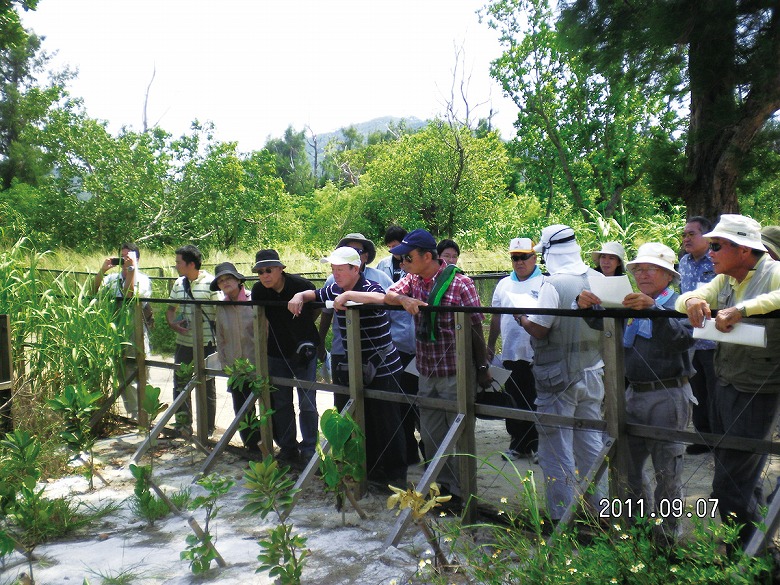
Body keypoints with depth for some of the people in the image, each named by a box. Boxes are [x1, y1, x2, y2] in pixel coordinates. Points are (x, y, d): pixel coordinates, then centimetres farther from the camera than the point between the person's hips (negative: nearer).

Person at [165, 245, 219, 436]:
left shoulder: (211, 283, -11)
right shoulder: (179, 283, 9)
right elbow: (171, 308, 17)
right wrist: (172, 323, -4)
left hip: (207, 344, -6)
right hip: (183, 343, 6)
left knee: (207, 386, 7)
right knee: (180, 384, 10)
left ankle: (208, 429, 19)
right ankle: (183, 425, 23)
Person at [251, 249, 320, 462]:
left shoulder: (301, 285, -19)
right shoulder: (258, 291, -8)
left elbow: (317, 310, -2)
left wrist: (307, 342, -2)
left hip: (304, 350, -4)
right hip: (276, 353, 4)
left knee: (307, 403, -1)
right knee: (280, 403, 10)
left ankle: (309, 449, 11)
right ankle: (287, 448, 23)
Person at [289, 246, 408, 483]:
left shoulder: (370, 288, -17)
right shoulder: (335, 290, 6)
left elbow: (381, 298, -40)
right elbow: (314, 294, 23)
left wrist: (348, 295, -34)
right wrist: (299, 296, 2)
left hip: (382, 368, -7)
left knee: (386, 422, 0)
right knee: (364, 422, 16)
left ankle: (395, 474, 14)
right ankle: (371, 467, 31)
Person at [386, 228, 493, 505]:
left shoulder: (461, 283, -13)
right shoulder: (412, 280, 6)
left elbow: (475, 329, -11)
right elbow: (388, 295, -6)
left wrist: (482, 368, -8)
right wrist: (404, 299, -28)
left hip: (455, 373, -6)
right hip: (426, 372, 6)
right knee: (430, 434, 17)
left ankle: (461, 492, 20)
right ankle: (442, 483, 34)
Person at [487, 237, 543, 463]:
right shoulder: (504, 284, 13)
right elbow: (496, 317, 17)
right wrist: (490, 345, 16)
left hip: (537, 355, -4)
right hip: (510, 353, 5)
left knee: (537, 402, 4)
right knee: (514, 402, 11)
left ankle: (537, 445, 17)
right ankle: (517, 443, 23)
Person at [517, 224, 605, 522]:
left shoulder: (554, 284, -19)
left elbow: (538, 329, -18)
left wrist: (521, 316, 0)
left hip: (559, 378, -7)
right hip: (593, 373, 7)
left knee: (556, 448, 3)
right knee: (590, 441, 18)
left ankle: (562, 517, 9)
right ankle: (594, 506, 30)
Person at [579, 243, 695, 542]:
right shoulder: (630, 303, 14)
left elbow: (684, 336, -22)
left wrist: (653, 308, -34)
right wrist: (585, 304, -14)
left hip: (668, 396, -6)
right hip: (634, 394, 6)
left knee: (667, 469, 2)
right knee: (626, 462, 12)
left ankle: (669, 529, 18)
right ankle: (639, 514, 31)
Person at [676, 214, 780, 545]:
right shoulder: (725, 280, 10)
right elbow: (685, 299, 4)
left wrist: (742, 309, -41)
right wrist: (691, 301, -18)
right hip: (725, 386, 8)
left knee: (730, 485, -5)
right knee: (743, 480, 20)